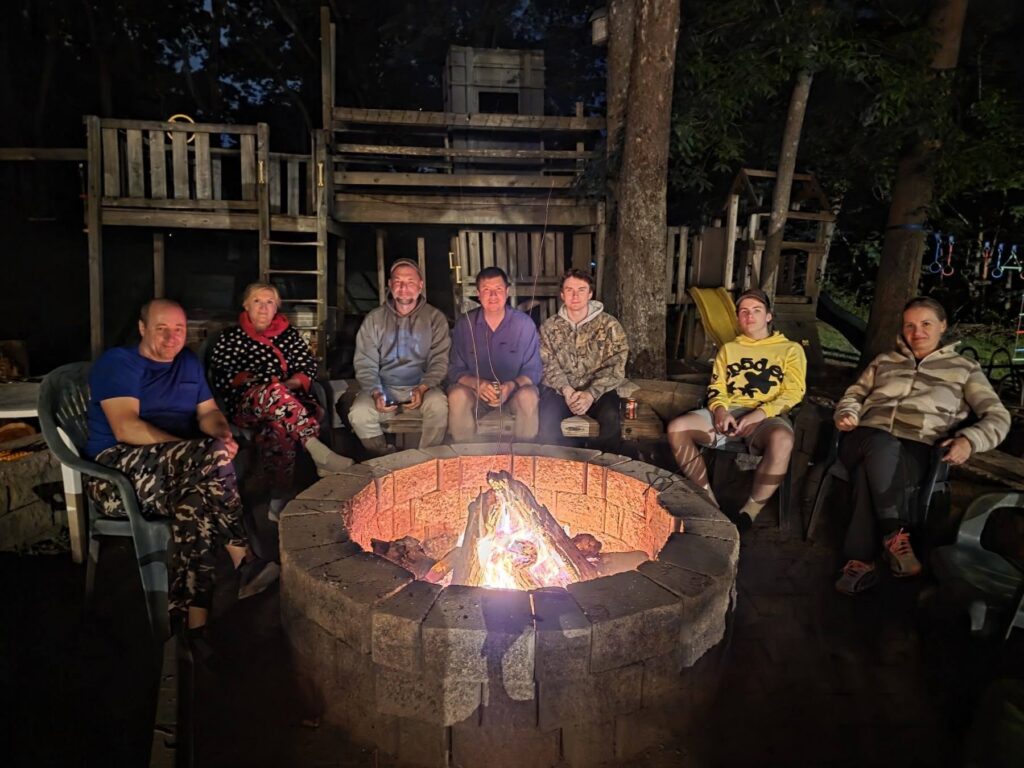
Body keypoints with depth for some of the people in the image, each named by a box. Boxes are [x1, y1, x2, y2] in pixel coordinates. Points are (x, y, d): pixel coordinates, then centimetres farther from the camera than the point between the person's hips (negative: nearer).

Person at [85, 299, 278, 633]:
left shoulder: (188, 363, 19)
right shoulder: (118, 362, -2)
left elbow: (208, 412, 16)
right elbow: (126, 429, -16)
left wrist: (224, 433, -11)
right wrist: (198, 449, -25)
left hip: (179, 468, 6)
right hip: (119, 466, -5)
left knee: (197, 499, -33)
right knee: (212, 455, -34)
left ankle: (192, 612, -33)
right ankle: (243, 561, -28)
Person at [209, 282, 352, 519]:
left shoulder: (288, 334, 23)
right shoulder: (230, 338, 18)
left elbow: (309, 366, 12)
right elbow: (220, 377, 6)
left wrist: (290, 384, -7)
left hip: (290, 399, 1)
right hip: (246, 407, -1)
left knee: (278, 424, -38)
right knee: (270, 388, -38)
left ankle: (279, 498, -40)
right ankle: (317, 450, -45)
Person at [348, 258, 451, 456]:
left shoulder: (435, 318, 3)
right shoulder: (374, 319, 5)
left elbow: (439, 361, -3)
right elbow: (364, 364, 1)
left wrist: (422, 389, -21)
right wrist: (376, 393, -17)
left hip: (422, 386, -1)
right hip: (384, 387, 1)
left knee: (438, 405, -33)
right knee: (358, 414, -27)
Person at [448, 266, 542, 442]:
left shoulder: (525, 324, -4)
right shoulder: (464, 324, -1)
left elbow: (533, 370, -3)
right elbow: (455, 370, -1)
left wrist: (512, 386, -25)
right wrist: (477, 384, -23)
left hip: (514, 391, 0)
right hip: (476, 392, 1)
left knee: (529, 396, -32)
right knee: (457, 395, -30)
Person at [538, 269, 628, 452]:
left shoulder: (610, 325, 0)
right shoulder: (550, 326, 7)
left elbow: (615, 367, -7)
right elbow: (548, 365, -1)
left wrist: (590, 394, -22)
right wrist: (567, 391, -19)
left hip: (597, 390, -1)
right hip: (561, 389, 1)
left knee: (611, 418, -31)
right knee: (548, 420, -29)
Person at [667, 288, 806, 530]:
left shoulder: (790, 349, 16)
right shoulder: (728, 348, 27)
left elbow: (793, 392, 2)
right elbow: (716, 387, 16)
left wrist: (758, 415, -15)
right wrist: (720, 410, -9)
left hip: (767, 417, -3)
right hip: (728, 414, 3)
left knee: (782, 440, -41)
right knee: (677, 427, -25)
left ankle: (750, 512, -24)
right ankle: (709, 501, -18)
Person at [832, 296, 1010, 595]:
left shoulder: (965, 368, 19)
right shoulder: (884, 361, 27)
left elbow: (998, 417, 12)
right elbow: (854, 394, 28)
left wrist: (970, 440, -10)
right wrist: (847, 413, 2)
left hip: (913, 451, -2)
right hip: (865, 440, 2)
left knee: (871, 472, -39)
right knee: (882, 445, -39)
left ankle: (861, 559, -33)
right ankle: (896, 535, -31)